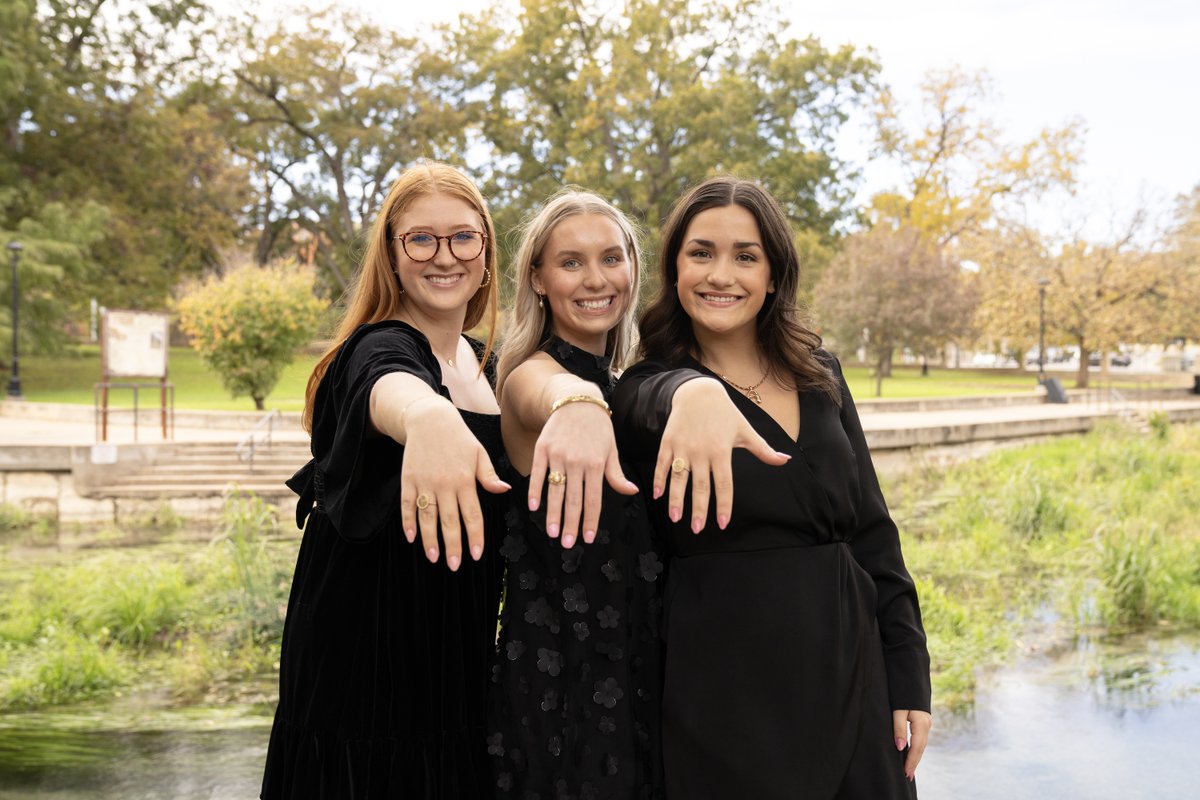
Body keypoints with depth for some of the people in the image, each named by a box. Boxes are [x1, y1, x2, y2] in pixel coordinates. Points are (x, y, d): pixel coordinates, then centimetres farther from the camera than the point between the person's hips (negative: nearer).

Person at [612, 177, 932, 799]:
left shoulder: (821, 378, 7)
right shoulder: (646, 385, -5)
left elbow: (872, 532, 9)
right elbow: (653, 401, -31)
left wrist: (909, 678, 4)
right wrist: (692, 394, -54)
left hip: (851, 679, 4)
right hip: (727, 696, -4)